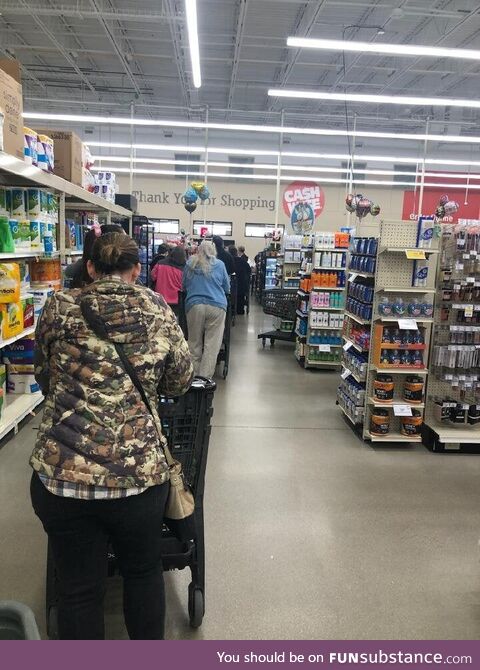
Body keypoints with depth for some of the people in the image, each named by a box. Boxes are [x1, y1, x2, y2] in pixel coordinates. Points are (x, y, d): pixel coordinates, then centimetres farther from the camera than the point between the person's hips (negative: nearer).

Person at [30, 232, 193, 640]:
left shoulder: (59, 308, 2)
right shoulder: (158, 310, 2)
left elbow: (44, 377, 14)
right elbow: (181, 382, 9)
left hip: (60, 474, 0)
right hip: (139, 472, 1)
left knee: (78, 587, 18)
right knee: (143, 573, 24)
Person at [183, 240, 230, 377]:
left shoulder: (190, 264, 11)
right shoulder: (219, 264, 7)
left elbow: (184, 285, 22)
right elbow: (227, 287, 16)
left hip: (194, 305, 2)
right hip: (216, 306, -2)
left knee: (194, 344, 9)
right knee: (212, 345, -1)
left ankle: (194, 375, 15)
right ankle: (205, 378, -3)